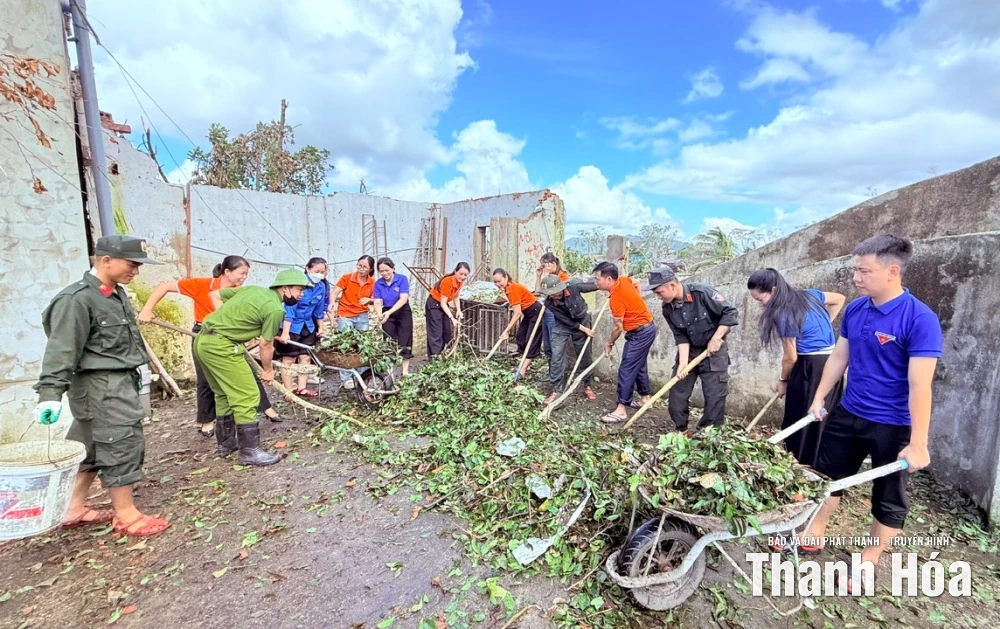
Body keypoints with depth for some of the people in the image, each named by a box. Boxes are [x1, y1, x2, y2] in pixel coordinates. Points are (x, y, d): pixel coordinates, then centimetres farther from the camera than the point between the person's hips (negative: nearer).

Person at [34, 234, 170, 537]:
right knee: (121, 445, -2)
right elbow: (61, 350, -22)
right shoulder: (77, 299, -18)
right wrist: (50, 394, -27)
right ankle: (126, 515, 11)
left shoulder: (117, 293, 10)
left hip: (120, 383, 9)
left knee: (94, 448, 18)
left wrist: (133, 373, 26)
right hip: (102, 388, -9)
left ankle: (74, 508, 32)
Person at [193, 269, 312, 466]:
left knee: (224, 394, 21)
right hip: (220, 346, -10)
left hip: (202, 340, 10)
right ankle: (249, 452, 2)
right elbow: (266, 346, -5)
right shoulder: (275, 309, -13)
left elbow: (217, 294, 20)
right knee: (246, 396, -4)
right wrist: (268, 370, 11)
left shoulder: (253, 289, 12)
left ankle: (225, 443, 33)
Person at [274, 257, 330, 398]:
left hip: (308, 327, 6)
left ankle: (302, 388, 18)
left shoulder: (321, 287, -3)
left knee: (305, 357, 8)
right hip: (291, 326, -6)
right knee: (289, 359, 0)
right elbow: (289, 309, -24)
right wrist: (285, 333, -28)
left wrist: (320, 327, 17)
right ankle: (289, 391, 8)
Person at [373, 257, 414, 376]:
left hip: (403, 312, -3)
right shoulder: (378, 283, -6)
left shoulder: (402, 279, -15)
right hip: (387, 313, 3)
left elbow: (403, 299, -26)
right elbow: (377, 302, -12)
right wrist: (380, 315, -34)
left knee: (404, 342, 0)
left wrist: (389, 312, -38)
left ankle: (405, 371, 6)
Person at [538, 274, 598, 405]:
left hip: (582, 322, 0)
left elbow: (596, 285, -15)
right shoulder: (549, 303, -24)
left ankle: (587, 386, 26)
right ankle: (557, 390, 1)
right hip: (563, 326, 0)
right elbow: (566, 321, -19)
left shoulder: (574, 288, -28)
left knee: (585, 357, 9)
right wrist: (584, 329, -19)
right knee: (556, 356, -9)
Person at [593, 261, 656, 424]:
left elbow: (618, 327, -17)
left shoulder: (616, 299, -26)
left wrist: (610, 343, 0)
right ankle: (645, 398, 34)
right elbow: (636, 283, 22)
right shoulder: (624, 280, -2)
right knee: (640, 365, 20)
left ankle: (621, 410, -6)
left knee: (626, 370, -9)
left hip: (640, 333, -10)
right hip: (647, 328, 10)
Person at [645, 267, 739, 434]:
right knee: (677, 394, 5)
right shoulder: (668, 308, -7)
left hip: (713, 353, -4)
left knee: (715, 397, -2)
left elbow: (730, 313, -17)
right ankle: (681, 430, 24)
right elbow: (680, 337, -7)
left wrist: (715, 339, -20)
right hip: (688, 352, 5)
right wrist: (683, 363, -18)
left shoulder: (702, 293, -22)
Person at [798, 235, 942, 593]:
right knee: (827, 478, 16)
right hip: (847, 414, 6)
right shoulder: (854, 310, -2)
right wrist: (819, 398, 10)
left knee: (888, 499, 13)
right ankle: (813, 537, 34)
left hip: (892, 427, -6)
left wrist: (918, 444, -21)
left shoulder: (920, 319, -21)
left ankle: (869, 562, 31)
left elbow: (920, 385, -22)